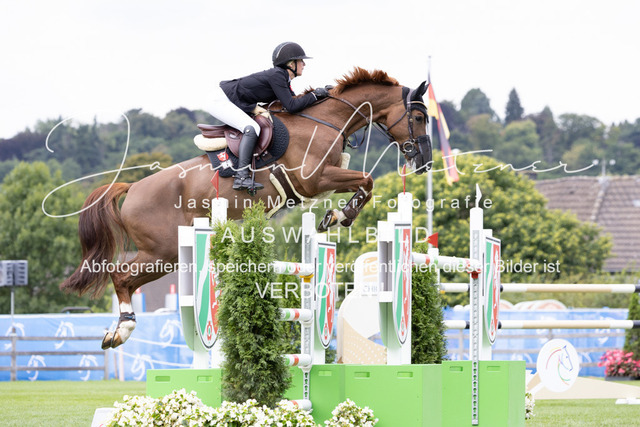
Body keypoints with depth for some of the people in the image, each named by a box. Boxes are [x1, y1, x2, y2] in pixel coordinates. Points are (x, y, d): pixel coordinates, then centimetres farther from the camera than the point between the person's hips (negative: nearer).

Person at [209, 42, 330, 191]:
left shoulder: (283, 78, 9)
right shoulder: (276, 75, -20)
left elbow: (295, 100, 18)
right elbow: (291, 106, -24)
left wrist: (320, 93, 8)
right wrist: (314, 95, -14)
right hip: (221, 101, -11)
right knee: (252, 128, -27)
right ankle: (241, 176, -32)